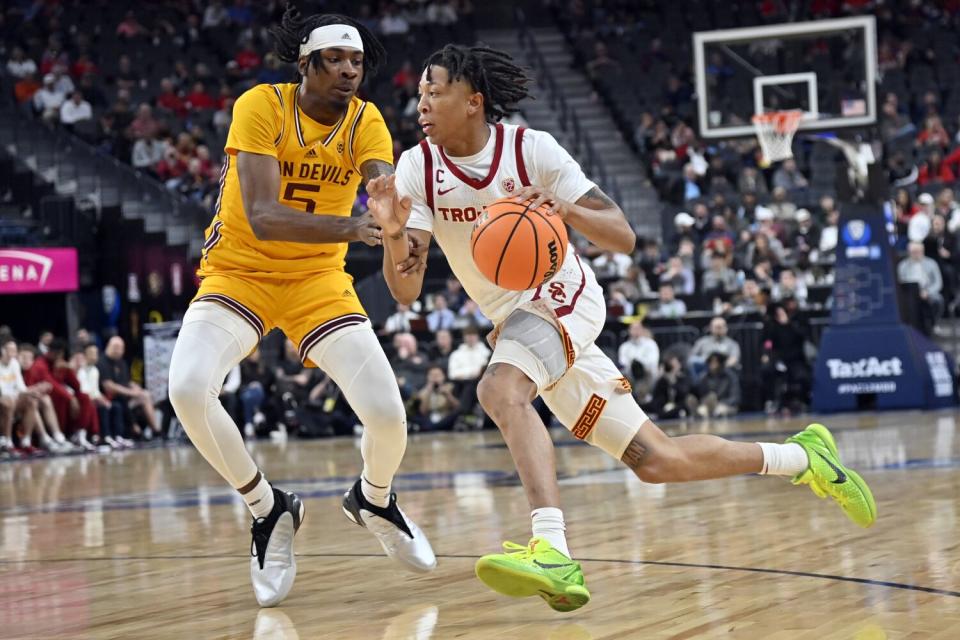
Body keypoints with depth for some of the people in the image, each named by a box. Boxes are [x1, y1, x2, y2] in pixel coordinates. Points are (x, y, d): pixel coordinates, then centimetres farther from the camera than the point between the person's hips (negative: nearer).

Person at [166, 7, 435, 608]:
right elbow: (262, 217, -30)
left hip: (318, 278, 2)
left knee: (388, 414, -13)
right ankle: (269, 510, -2)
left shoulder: (366, 122, -8)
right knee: (188, 388, -28)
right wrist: (350, 227, -47)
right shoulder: (261, 107, -18)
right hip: (240, 271, -2)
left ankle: (374, 499, 25)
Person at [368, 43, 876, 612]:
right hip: (514, 318, 5)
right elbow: (406, 288, -12)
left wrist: (566, 210, -34)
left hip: (562, 298, -5)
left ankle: (553, 553, -48)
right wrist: (393, 233, -32)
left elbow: (624, 238, -15)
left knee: (501, 389, -36)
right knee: (655, 461, 7)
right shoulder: (417, 168, -5)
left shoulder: (532, 148, -14)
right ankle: (802, 457, 24)